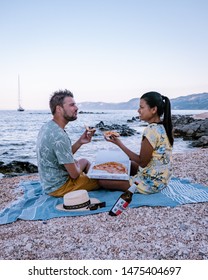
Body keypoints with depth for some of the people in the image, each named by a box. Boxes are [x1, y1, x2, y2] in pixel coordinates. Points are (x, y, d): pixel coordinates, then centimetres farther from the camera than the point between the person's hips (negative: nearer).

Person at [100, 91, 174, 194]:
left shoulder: (151, 130, -25)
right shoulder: (163, 126, 4)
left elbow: (142, 162, -19)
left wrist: (119, 143, -18)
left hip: (151, 183, -10)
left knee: (103, 180, -9)